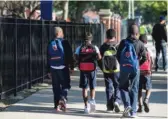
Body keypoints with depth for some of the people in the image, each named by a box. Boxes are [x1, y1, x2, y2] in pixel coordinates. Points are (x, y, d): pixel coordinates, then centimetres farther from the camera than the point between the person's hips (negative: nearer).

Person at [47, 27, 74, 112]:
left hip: (53, 68, 3)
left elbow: (48, 58, 11)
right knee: (65, 85, 7)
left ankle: (57, 105, 8)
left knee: (56, 87, 9)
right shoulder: (64, 42, -6)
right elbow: (70, 56, -7)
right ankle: (63, 98, -19)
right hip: (63, 67, -3)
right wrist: (71, 67, 1)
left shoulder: (50, 44, 7)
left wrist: (49, 71, 17)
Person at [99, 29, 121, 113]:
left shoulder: (103, 47, 0)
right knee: (118, 87, 6)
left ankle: (110, 106, 8)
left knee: (109, 87, 9)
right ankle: (117, 101, -15)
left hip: (106, 71, 2)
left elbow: (100, 58, 4)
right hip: (117, 70, -2)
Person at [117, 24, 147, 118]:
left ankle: (127, 104, -8)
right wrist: (138, 64, 12)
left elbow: (118, 55, -2)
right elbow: (144, 57, -4)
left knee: (123, 87, 15)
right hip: (135, 69, 0)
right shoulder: (140, 44, -2)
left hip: (124, 68, 0)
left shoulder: (123, 42, -2)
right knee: (134, 90, 8)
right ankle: (133, 111, 6)